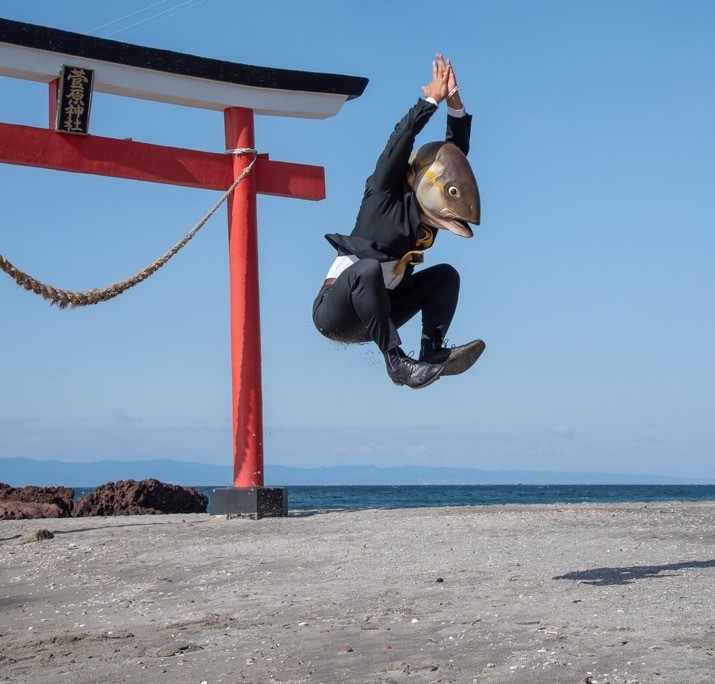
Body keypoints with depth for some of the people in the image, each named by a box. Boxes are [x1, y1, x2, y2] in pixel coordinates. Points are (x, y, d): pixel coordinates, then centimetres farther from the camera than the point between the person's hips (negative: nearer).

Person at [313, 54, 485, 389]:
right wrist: (431, 101, -16)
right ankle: (395, 359, -33)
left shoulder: (425, 210, 5)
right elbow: (400, 141, -21)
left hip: (376, 312, 7)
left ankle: (432, 351, -15)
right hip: (334, 314, -7)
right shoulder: (385, 196, -12)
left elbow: (455, 154, 4)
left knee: (445, 275, -2)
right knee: (368, 270, -38)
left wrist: (455, 106, -6)